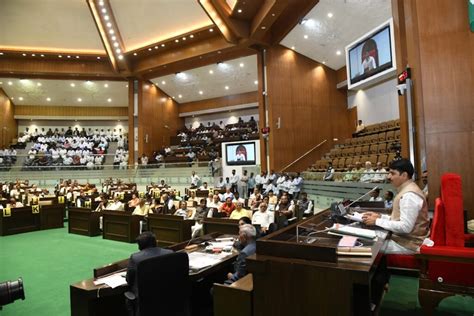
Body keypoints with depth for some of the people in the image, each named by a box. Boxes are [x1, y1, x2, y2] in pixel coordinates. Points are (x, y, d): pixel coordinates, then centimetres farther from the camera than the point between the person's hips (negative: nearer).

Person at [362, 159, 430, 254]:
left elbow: (405, 227, -27)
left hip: (407, 244, -9)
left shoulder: (409, 195, -22)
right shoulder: (406, 190, 10)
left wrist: (377, 221, -23)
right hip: (403, 238, 9)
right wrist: (379, 216, 3)